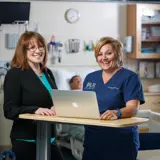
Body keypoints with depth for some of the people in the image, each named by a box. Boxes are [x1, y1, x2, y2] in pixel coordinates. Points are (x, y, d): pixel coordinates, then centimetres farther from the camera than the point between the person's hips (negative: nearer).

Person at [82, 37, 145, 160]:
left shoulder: (130, 77, -5)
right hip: (92, 141, 5)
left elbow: (133, 108, -16)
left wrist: (117, 113, -37)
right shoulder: (90, 78, 13)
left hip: (120, 142, -5)